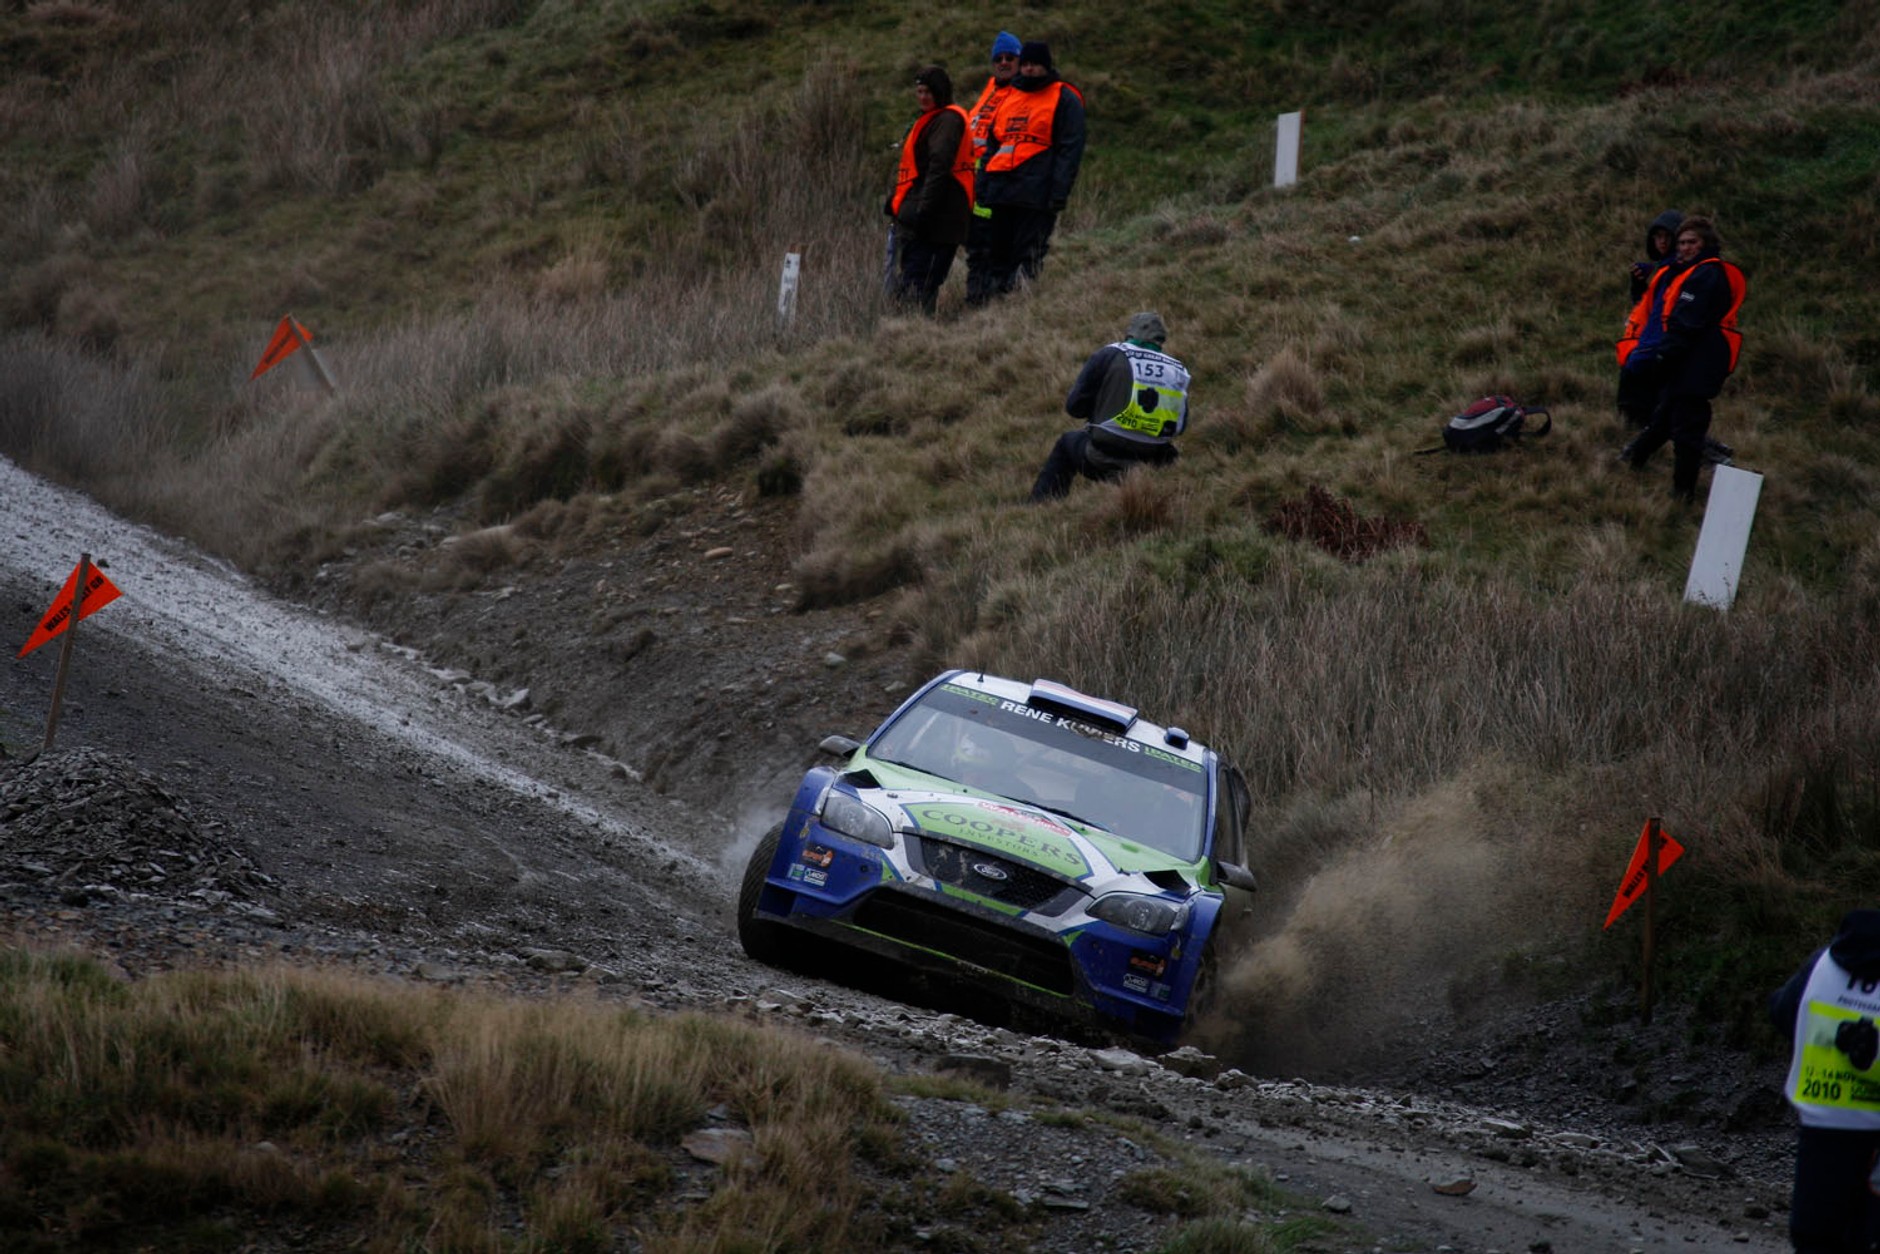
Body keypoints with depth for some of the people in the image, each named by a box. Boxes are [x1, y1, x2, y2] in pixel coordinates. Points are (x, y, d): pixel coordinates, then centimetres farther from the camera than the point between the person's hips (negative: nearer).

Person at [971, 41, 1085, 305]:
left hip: (1036, 192, -6)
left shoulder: (1065, 99, 2)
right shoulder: (1009, 97, 21)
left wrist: (1058, 192, -14)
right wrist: (982, 183, 15)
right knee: (997, 252, 6)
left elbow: (1070, 149, -5)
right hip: (1002, 191, 6)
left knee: (1027, 256, -9)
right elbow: (992, 144, 26)